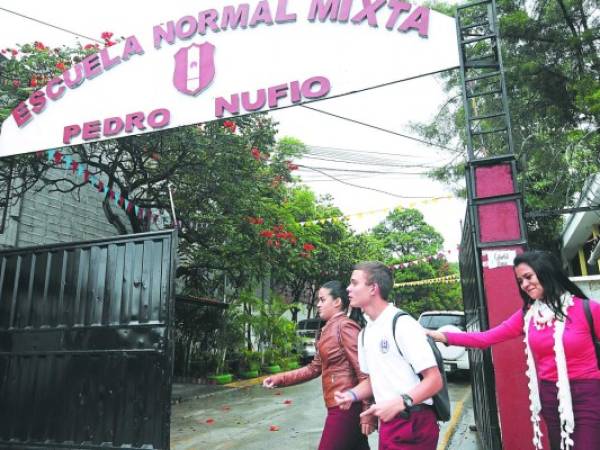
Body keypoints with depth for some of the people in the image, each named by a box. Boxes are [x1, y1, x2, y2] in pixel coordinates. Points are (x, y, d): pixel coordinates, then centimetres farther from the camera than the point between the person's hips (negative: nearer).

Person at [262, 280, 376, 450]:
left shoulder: (345, 326, -14)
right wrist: (281, 379, 10)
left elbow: (364, 370, -18)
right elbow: (315, 368, 17)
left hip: (346, 407, -9)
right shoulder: (327, 330, 15)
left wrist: (368, 411, -20)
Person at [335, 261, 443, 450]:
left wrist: (399, 403, -27)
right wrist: (352, 395, 0)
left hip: (413, 424, -7)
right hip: (387, 423, 7)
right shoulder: (365, 333, 7)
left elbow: (434, 380, -17)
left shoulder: (403, 324, -16)